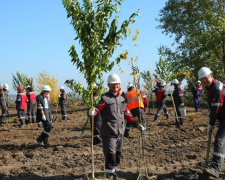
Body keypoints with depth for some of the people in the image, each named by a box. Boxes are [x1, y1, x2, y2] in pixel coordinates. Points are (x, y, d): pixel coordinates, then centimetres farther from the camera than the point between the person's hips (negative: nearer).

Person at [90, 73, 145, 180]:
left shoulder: (122, 99, 12)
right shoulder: (105, 98, -7)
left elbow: (127, 115, 19)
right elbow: (97, 109, -18)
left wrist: (136, 124, 16)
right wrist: (92, 112, -41)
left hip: (120, 132, 6)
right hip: (108, 133, -6)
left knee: (118, 154, 15)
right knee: (110, 155, -7)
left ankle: (113, 171, 33)